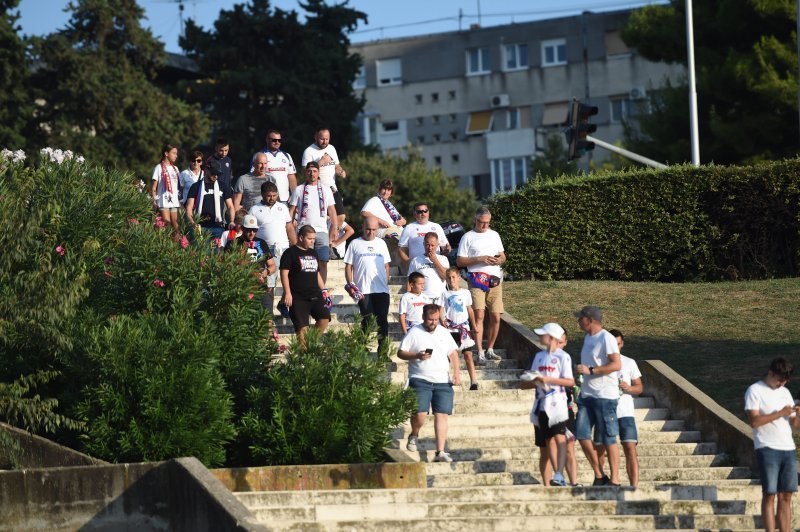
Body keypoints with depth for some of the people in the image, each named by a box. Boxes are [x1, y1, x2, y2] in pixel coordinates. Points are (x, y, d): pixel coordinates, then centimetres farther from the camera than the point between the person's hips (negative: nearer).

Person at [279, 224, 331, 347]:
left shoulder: (313, 253, 19)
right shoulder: (290, 253, -2)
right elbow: (284, 273, -8)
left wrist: (324, 290, 20)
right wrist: (287, 293, -15)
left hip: (315, 295, 6)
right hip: (298, 297, -6)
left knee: (324, 318, -12)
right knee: (302, 327, -9)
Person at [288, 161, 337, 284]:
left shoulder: (326, 190, 12)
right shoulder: (299, 190, 7)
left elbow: (332, 210, 12)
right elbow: (292, 211, 6)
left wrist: (334, 228, 3)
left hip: (322, 231, 1)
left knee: (323, 262, -4)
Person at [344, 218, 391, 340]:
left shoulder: (381, 243, 15)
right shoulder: (355, 244, 5)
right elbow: (348, 267, 3)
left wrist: (387, 283, 9)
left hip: (382, 289, 3)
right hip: (363, 291, -3)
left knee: (382, 320, 0)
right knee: (367, 321, -2)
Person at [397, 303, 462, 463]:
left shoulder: (444, 333, 14)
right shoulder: (414, 333, 1)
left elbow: (453, 353, 20)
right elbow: (400, 353, 1)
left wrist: (457, 372, 6)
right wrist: (417, 356, -15)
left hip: (442, 382, 4)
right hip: (420, 380, -3)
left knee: (442, 415, -7)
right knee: (420, 414, -16)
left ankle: (440, 452, -8)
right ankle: (414, 435, 18)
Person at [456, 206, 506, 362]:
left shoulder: (494, 235, 19)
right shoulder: (468, 237, 5)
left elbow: (503, 256, 24)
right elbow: (460, 261, 0)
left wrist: (499, 259, 0)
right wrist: (480, 259, -11)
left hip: (494, 280, 4)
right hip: (477, 280, -4)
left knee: (495, 317, 0)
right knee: (479, 315, -15)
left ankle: (490, 350, 14)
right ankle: (480, 353, -16)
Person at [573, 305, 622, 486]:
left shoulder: (606, 338, -10)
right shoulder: (587, 338, 17)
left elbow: (616, 365, -19)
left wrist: (590, 370, -21)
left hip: (605, 396, -8)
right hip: (587, 395, 8)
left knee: (608, 439, -3)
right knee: (582, 435, 0)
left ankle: (614, 480, 3)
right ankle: (599, 476, 9)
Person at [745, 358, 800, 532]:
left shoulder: (785, 392, 17)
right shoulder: (755, 391, -2)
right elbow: (754, 421, -13)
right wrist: (780, 413, -16)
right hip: (767, 448, -6)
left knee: (786, 496, 3)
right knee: (769, 495, -6)